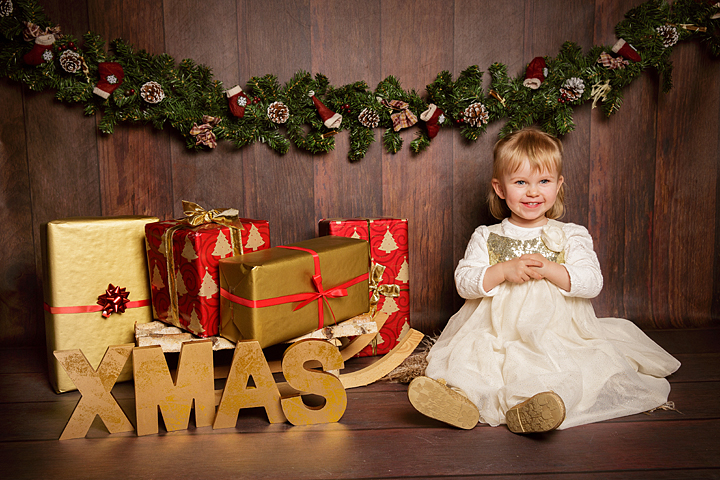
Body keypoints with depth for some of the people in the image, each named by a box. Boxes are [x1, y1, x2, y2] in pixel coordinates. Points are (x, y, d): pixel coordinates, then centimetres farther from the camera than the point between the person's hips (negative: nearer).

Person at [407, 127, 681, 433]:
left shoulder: (572, 236, 8)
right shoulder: (486, 238, 9)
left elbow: (592, 282, -3)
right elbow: (464, 282, 0)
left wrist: (547, 268, -18)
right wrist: (504, 271, -16)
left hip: (557, 337, -1)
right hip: (494, 336, 1)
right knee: (466, 356, -26)